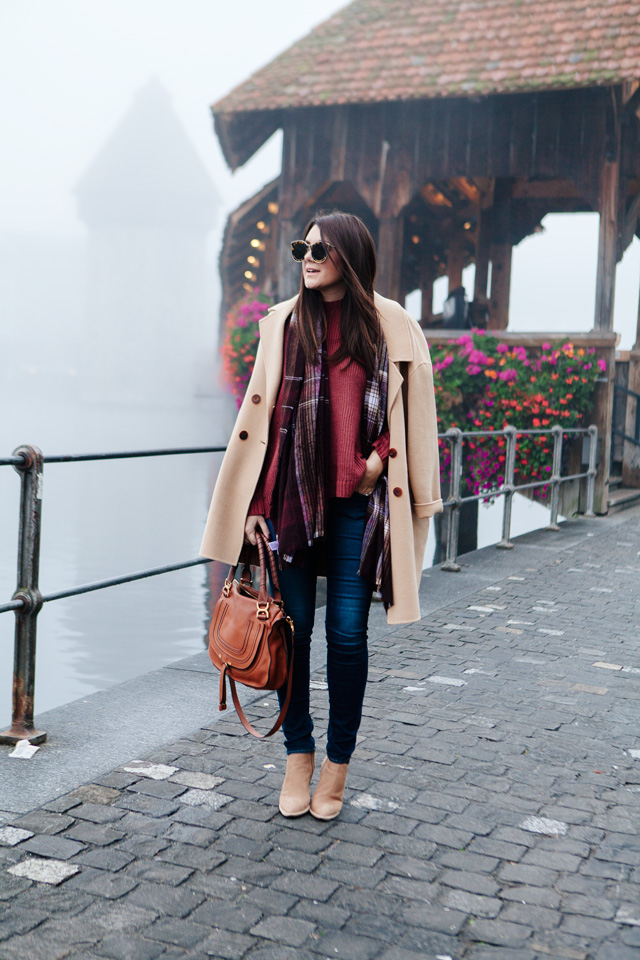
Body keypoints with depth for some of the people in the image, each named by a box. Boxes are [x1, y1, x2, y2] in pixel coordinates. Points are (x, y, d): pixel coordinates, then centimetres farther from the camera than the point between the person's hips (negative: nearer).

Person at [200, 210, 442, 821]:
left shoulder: (390, 325, 4)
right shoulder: (283, 323, 6)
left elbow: (411, 413, 9)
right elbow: (258, 415, 4)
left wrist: (377, 459, -6)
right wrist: (255, 503, 0)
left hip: (356, 501, -1)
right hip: (292, 496, 1)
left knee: (346, 632, 1)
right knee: (293, 626, 4)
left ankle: (337, 762, 18)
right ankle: (298, 756, 20)